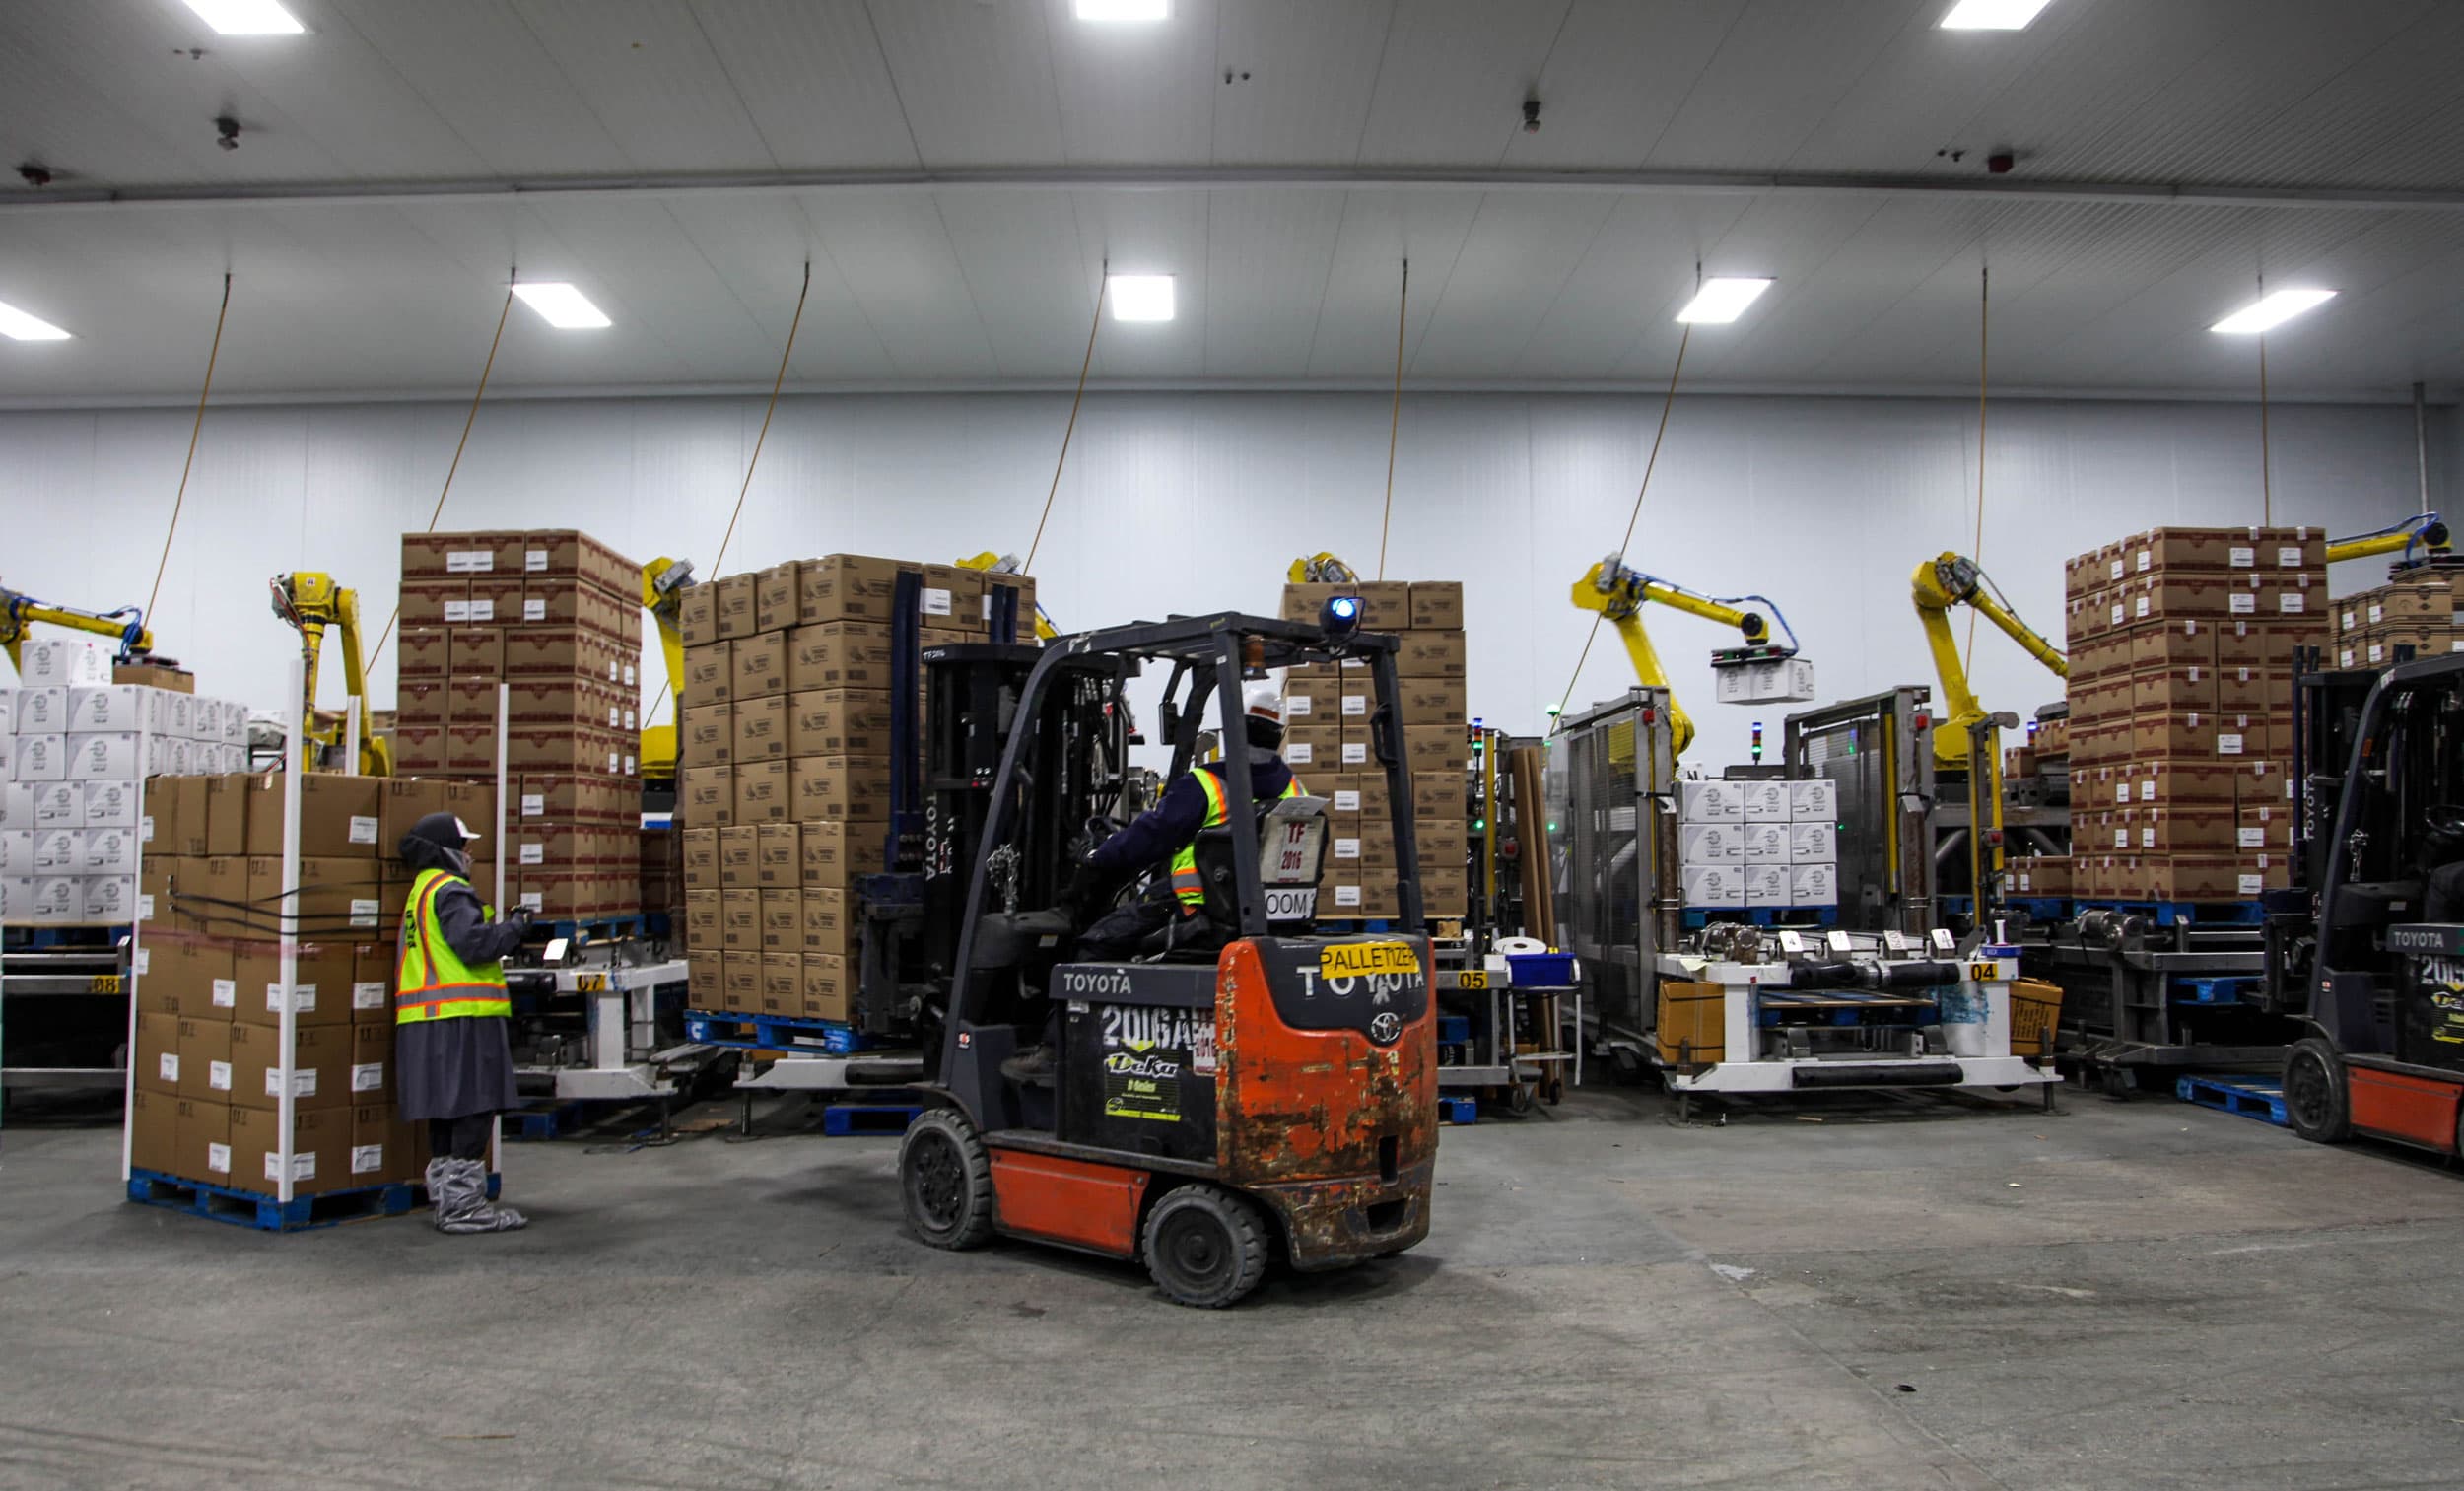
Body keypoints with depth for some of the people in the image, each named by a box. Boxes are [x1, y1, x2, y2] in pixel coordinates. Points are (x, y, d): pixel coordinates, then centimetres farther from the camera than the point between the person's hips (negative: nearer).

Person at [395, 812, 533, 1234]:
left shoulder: (420, 892, 22)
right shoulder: (449, 891, -10)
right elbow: (475, 944, -20)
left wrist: (506, 931, 18)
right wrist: (515, 927, -5)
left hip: (427, 1021, 10)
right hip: (460, 1018, -10)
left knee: (446, 1114, 14)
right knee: (474, 1109, -6)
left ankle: (447, 1200, 21)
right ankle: (464, 1205, -5)